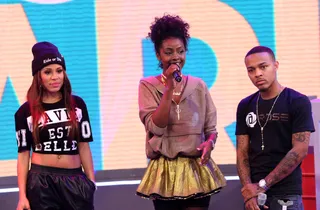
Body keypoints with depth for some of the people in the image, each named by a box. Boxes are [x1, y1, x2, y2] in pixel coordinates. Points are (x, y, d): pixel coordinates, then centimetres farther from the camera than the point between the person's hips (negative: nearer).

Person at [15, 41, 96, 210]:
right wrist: (22, 195, -6)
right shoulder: (26, 111, -1)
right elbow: (23, 153, -1)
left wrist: (91, 181, 5)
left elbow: (83, 145, 9)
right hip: (41, 181, -2)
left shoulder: (77, 105, 5)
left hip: (75, 180, 2)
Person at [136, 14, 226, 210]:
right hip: (165, 171, -1)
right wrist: (170, 87, -16)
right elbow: (156, 127, -14)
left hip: (197, 169, 2)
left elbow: (211, 128, 10)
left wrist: (209, 142, -13)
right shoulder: (148, 85, -1)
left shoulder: (198, 86, 6)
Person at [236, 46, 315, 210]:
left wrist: (263, 185, -14)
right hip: (254, 191, 4)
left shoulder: (298, 102, -5)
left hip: (286, 194, -4)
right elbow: (242, 152, 6)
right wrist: (248, 190, -11)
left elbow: (299, 151, -11)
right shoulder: (245, 106, 9)